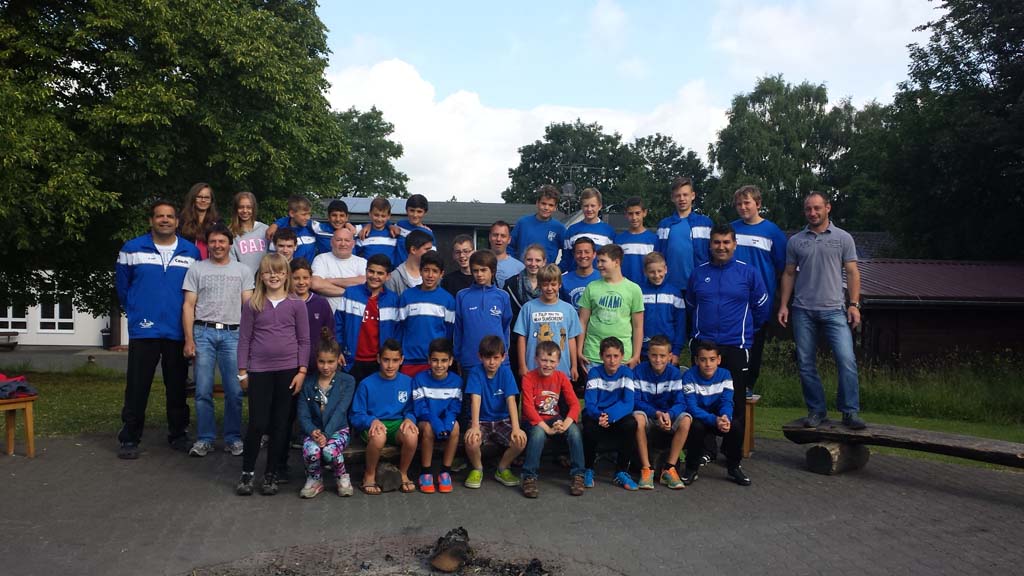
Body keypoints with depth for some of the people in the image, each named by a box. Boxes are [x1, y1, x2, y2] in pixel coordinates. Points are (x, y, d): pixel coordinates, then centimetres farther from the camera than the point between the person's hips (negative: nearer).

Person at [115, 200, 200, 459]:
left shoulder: (191, 252, 5)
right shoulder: (132, 249, 2)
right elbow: (122, 285, 13)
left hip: (178, 331, 1)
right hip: (143, 330, -1)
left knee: (177, 387, 9)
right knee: (137, 387, 1)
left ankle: (178, 434, 22)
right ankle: (129, 438, 12)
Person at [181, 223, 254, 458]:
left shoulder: (242, 270, 11)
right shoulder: (196, 270, 9)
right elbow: (188, 305, 6)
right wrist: (189, 339, -3)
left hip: (233, 334, 0)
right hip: (203, 332, 0)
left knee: (234, 391, -1)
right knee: (203, 390, 0)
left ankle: (233, 438, 10)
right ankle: (204, 439, 11)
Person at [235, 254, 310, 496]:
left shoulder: (297, 304, 2)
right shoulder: (252, 305, 2)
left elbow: (304, 340, 3)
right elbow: (244, 339, 4)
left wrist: (302, 371, -3)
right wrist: (242, 371, 1)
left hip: (288, 370, 0)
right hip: (259, 370, 0)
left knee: (280, 424, 6)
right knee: (257, 423, -1)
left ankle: (271, 474, 18)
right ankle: (247, 472, 17)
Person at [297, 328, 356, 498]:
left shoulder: (347, 381, -2)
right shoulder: (308, 382, 4)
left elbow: (340, 411, -13)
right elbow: (303, 414, -1)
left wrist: (326, 434, -24)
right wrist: (312, 431, -20)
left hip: (338, 429, -2)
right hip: (314, 430, 2)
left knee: (329, 450, -34)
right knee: (311, 450, -32)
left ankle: (342, 477, -1)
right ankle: (314, 480, 0)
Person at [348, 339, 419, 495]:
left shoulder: (407, 382, 3)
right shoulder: (367, 384, -4)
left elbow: (411, 410, 10)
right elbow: (356, 416, -2)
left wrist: (409, 419, -14)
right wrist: (372, 420, -23)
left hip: (398, 424, 2)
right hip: (373, 425, -2)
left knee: (411, 435, -33)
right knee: (378, 436, -38)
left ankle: (403, 473, -3)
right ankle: (369, 475, -8)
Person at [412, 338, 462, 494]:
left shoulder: (456, 381, -3)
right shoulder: (420, 379, -8)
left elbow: (454, 409, -8)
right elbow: (420, 408, -14)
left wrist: (446, 425, -29)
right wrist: (437, 424, -29)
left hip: (445, 422, 2)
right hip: (425, 422, -2)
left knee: (455, 425, -31)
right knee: (428, 427, -35)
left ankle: (445, 472, -16)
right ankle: (426, 473, -18)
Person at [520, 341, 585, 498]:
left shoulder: (561, 377, -2)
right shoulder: (529, 378, -11)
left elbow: (574, 403, -8)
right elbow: (528, 407, -20)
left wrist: (565, 424, -27)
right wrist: (547, 429, -29)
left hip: (555, 419, 3)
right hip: (535, 420, -3)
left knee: (575, 431, -26)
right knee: (538, 433, -36)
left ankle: (577, 475, -13)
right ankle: (529, 477, -23)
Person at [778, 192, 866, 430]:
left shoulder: (843, 238, 6)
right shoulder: (795, 241, 9)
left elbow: (852, 273, 4)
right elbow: (789, 274, 11)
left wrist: (854, 304, -4)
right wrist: (783, 305, 3)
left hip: (834, 309, -2)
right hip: (803, 311, 2)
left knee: (847, 360, -12)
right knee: (806, 365, 4)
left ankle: (850, 412, -3)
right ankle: (816, 411, 15)